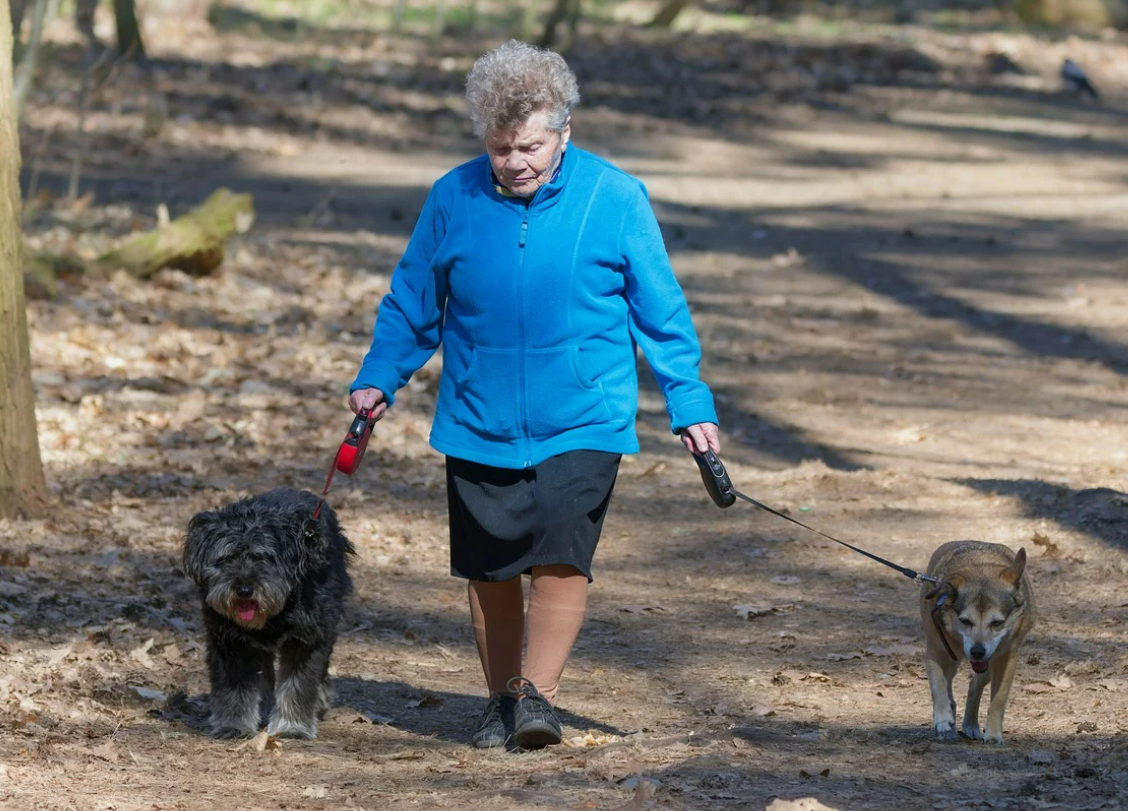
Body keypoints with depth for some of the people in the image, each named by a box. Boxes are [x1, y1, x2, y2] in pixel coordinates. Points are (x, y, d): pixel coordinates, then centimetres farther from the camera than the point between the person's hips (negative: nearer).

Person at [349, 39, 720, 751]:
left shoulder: (616, 199, -5)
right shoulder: (453, 199, 0)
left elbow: (662, 312, 2)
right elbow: (412, 305, 11)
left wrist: (690, 406, -1)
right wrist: (378, 380, -1)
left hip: (582, 423, -2)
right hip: (479, 426, 2)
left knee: (560, 558, -16)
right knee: (490, 571, 7)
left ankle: (538, 695, -7)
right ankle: (503, 698, 23)